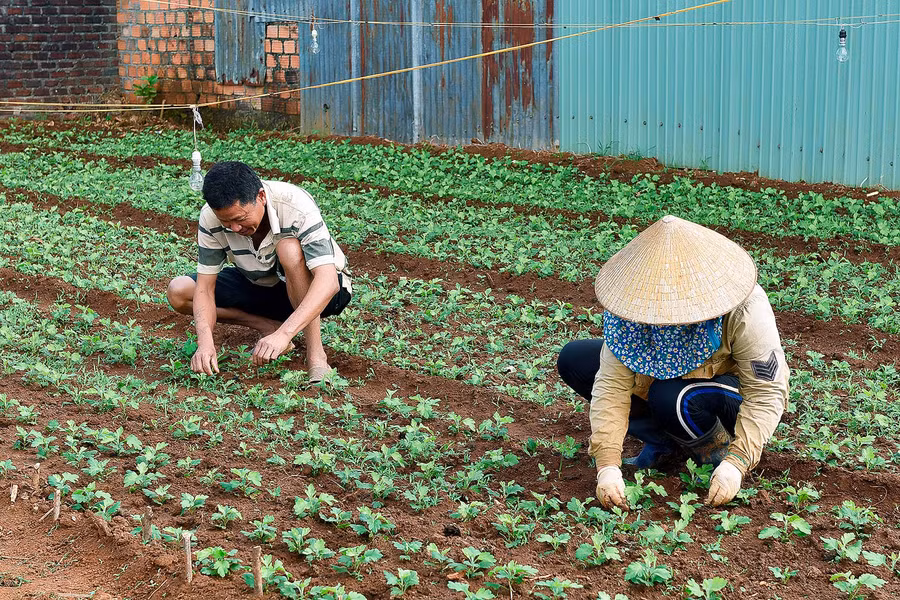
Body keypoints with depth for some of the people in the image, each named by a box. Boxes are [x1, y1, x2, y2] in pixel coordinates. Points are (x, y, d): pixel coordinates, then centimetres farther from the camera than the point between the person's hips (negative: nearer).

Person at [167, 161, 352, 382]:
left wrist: (284, 334, -53)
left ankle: (316, 354, -30)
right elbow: (205, 287, -18)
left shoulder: (296, 207, -34)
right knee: (178, 292, -12)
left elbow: (328, 281, -43)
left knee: (289, 249, -38)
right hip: (261, 287, 5)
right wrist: (205, 342, -37)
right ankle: (269, 326, -7)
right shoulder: (211, 217, -21)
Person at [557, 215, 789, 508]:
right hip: (670, 375, 5)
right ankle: (663, 443, -3)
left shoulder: (744, 310, -32)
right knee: (573, 360, -11)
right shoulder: (640, 297, -23)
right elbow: (612, 384, -25)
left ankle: (720, 454, -6)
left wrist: (736, 463, -36)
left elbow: (767, 393, -26)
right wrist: (607, 464, -33)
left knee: (672, 397, -38)